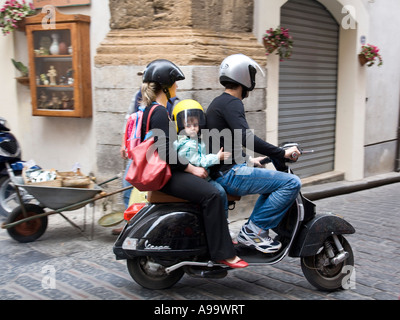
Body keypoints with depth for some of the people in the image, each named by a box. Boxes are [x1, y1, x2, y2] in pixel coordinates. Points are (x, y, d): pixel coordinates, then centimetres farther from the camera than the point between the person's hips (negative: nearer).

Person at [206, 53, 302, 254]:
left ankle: (254, 229, 19)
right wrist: (282, 153, -22)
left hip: (221, 172, 11)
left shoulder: (218, 102, 20)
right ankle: (253, 230, -11)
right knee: (292, 183, -16)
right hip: (230, 174, -11)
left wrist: (248, 160, 34)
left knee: (273, 182, 28)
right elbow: (245, 137, -27)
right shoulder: (232, 103, -12)